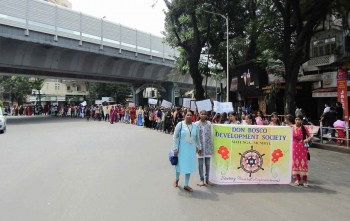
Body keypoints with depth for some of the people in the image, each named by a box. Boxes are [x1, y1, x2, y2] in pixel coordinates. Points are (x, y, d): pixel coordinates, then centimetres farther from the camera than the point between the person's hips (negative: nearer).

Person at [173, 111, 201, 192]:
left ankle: (186, 185, 22)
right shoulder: (180, 124, -8)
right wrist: (175, 148, -11)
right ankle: (176, 179, 41)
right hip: (181, 148, -3)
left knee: (190, 166, 7)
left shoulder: (195, 126, 2)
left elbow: (197, 138, 12)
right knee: (180, 164, 11)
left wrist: (199, 147, 17)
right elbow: (175, 137, -7)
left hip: (191, 149, 3)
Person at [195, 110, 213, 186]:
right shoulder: (196, 124, -1)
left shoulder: (209, 123, 4)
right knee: (200, 163, 5)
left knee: (208, 163, 8)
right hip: (200, 146, -2)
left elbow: (210, 135, 5)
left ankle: (207, 179, 18)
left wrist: (211, 146, 1)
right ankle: (201, 179, 15)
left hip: (208, 146, 2)